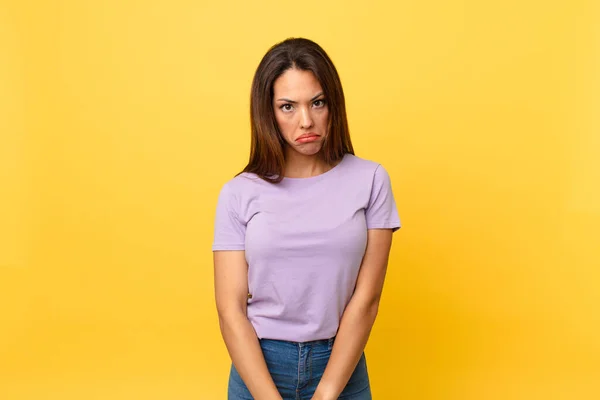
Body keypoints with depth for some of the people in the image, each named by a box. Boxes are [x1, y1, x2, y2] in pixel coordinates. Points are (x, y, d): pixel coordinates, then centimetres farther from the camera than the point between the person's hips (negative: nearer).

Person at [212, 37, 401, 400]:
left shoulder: (370, 180, -6)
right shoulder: (239, 194, -6)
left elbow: (366, 299, -8)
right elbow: (231, 311, -8)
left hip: (341, 368, 0)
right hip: (258, 366, 0)